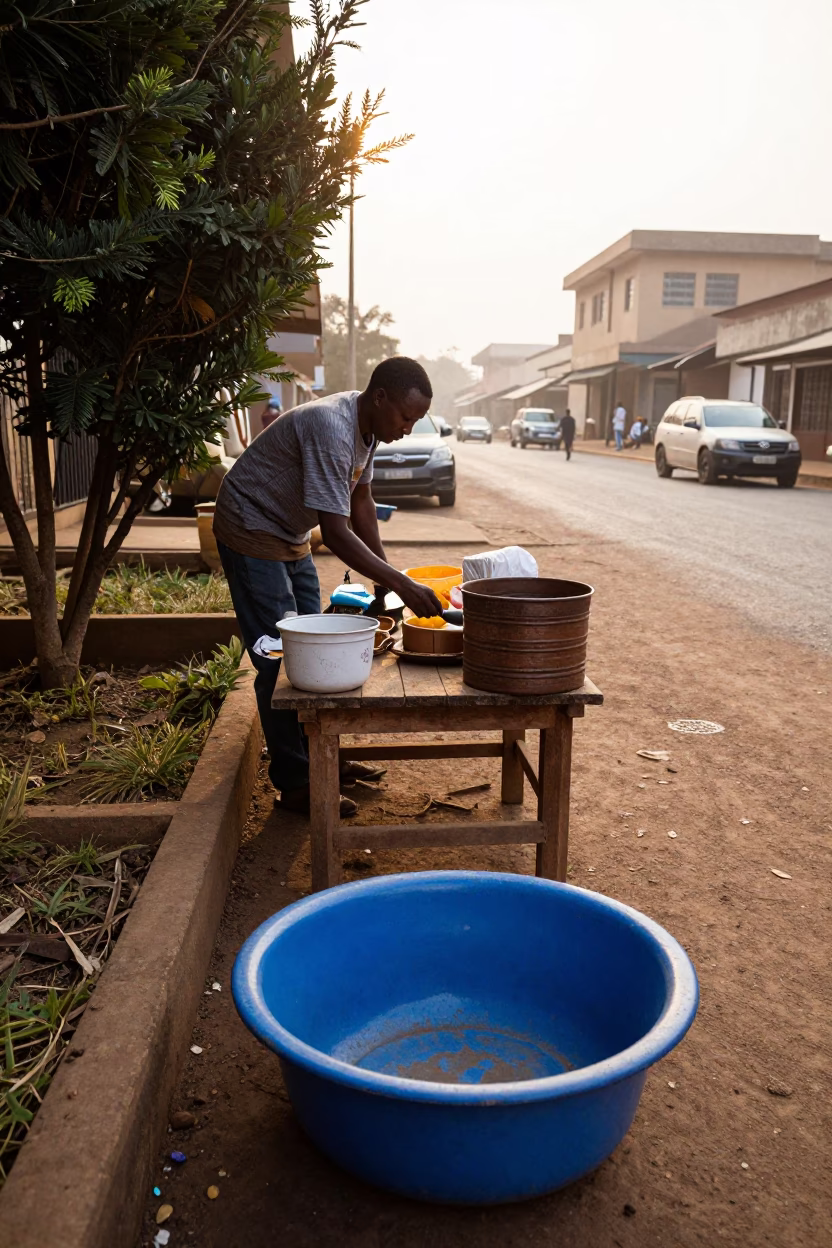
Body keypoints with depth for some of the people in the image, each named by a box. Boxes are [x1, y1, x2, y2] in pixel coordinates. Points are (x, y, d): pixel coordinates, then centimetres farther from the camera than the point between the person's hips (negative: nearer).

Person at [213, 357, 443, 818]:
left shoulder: (366, 425, -2)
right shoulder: (330, 429, -32)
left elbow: (360, 499, 9)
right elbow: (336, 533, -35)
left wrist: (384, 571, 5)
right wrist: (402, 585, -35)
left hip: (291, 537, 10)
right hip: (252, 533, -10)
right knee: (279, 660, -9)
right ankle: (295, 783, 1)